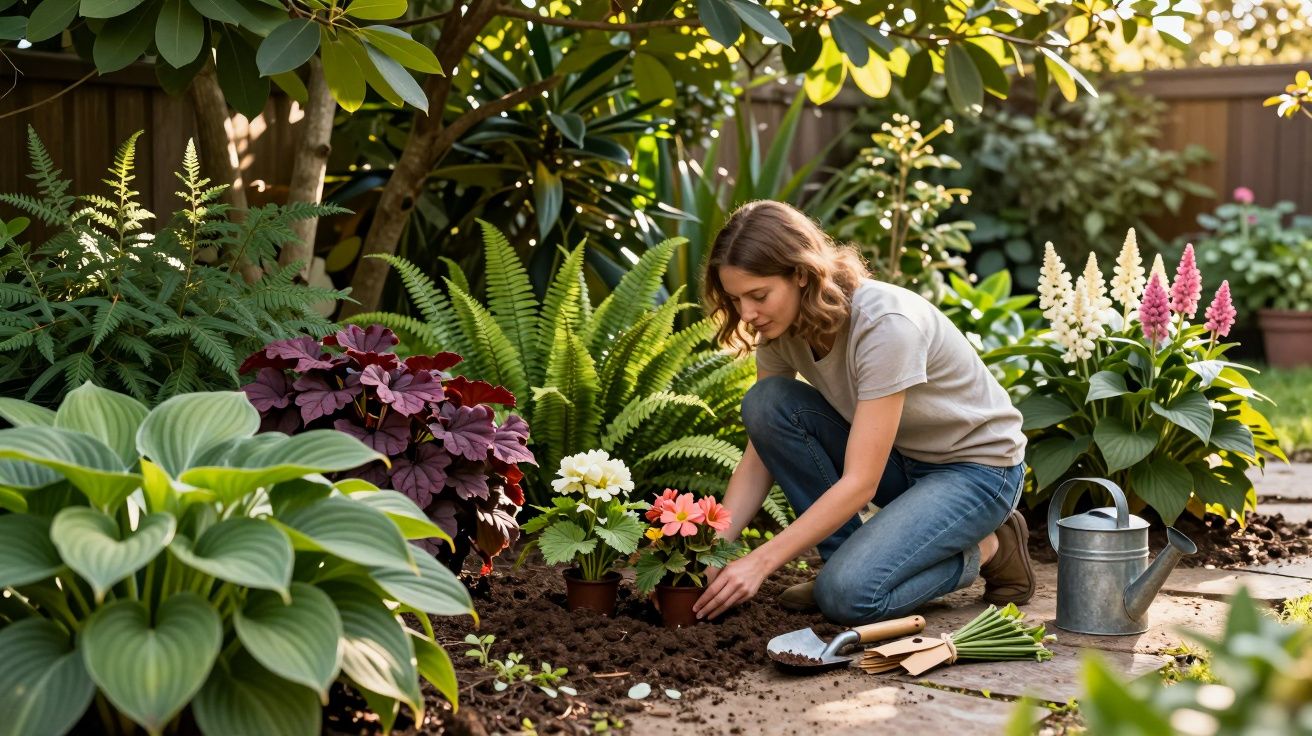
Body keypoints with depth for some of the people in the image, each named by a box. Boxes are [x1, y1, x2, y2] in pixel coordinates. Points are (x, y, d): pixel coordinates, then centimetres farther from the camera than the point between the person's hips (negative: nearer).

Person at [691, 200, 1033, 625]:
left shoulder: (885, 323, -32)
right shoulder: (782, 327, -10)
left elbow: (860, 483, -32)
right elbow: (759, 458, -6)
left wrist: (761, 562, -32)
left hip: (976, 466, -7)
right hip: (898, 459, 7)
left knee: (847, 595, -27)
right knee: (766, 403, -17)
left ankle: (986, 551, 0)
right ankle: (847, 557, -4)